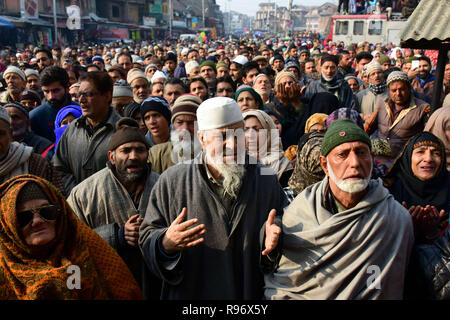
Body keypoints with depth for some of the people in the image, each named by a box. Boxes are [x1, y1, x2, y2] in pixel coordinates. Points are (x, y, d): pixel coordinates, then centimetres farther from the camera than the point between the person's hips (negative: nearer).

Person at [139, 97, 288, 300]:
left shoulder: (268, 182, -3)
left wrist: (272, 244, -18)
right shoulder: (171, 181, -7)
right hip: (188, 294, 0)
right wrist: (166, 243, -26)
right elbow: (146, 236, -6)